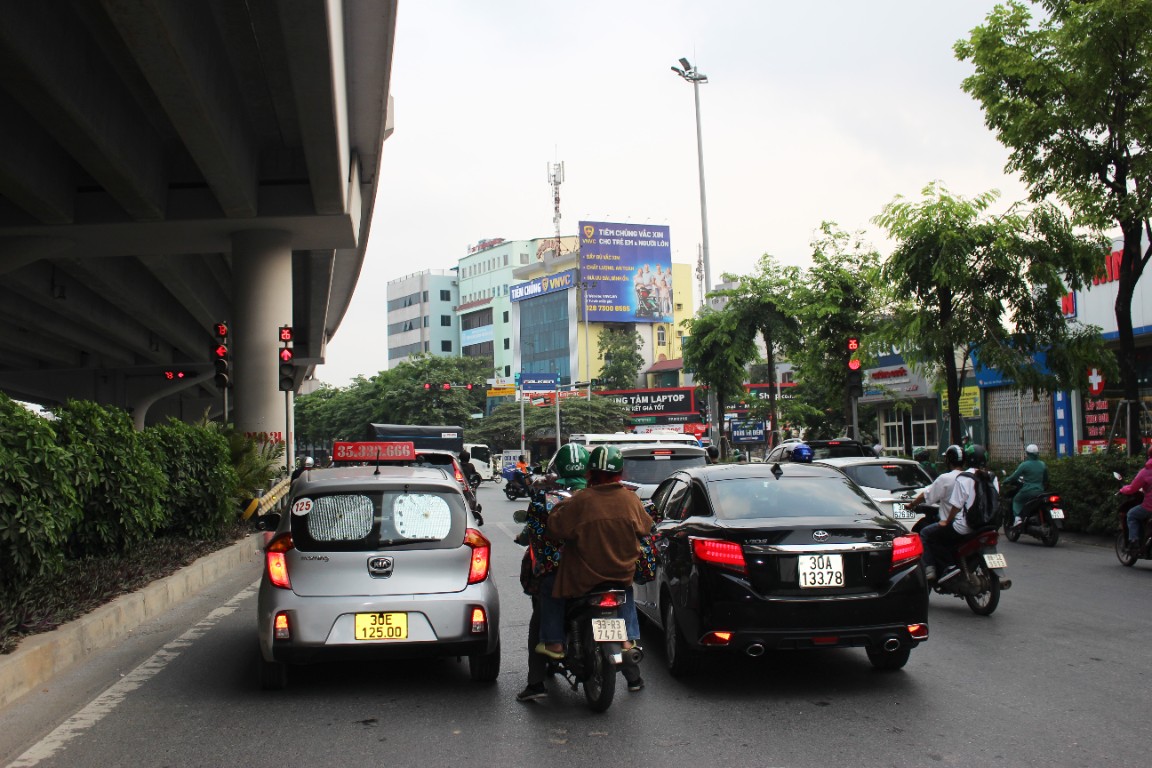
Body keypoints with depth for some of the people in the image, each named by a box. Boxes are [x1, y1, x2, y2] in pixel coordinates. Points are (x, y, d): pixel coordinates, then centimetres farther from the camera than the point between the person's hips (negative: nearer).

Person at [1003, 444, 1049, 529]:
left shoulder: (1024, 465, -10)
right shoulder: (1043, 465, 8)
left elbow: (1014, 476, -7)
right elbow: (1046, 479, 19)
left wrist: (1006, 480, 10)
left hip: (1027, 491, -5)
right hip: (1040, 492, 5)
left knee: (1016, 500, 15)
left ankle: (1017, 518, -6)